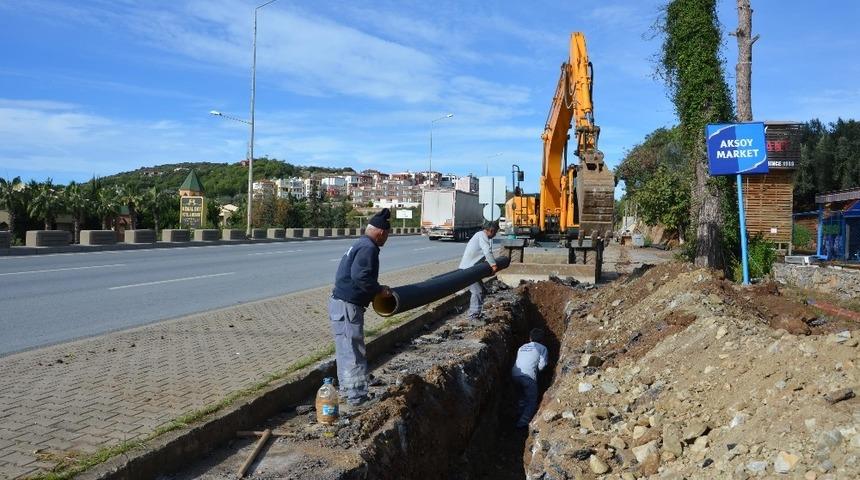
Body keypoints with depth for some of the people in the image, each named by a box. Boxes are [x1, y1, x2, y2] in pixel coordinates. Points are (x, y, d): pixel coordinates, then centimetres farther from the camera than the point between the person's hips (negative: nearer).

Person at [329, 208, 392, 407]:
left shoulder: (360, 244, 16)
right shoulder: (368, 248, -16)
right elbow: (360, 276, -27)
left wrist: (375, 290, 17)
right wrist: (379, 289, -14)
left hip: (341, 303, 10)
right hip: (347, 307, -10)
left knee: (345, 350, 20)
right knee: (354, 352, -2)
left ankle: (346, 389, 33)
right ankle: (357, 397, 6)